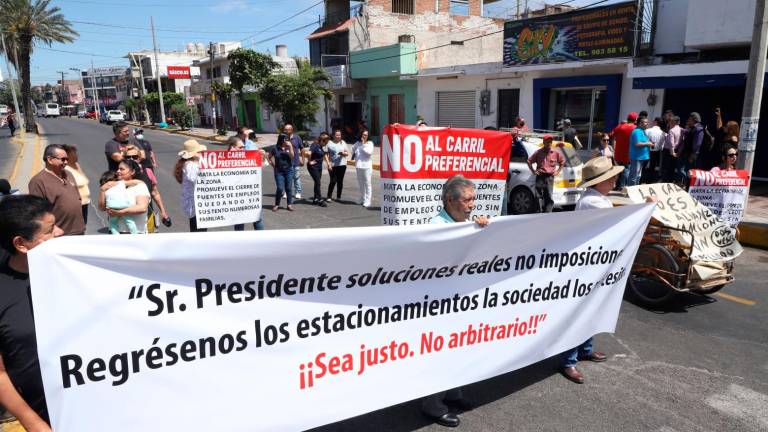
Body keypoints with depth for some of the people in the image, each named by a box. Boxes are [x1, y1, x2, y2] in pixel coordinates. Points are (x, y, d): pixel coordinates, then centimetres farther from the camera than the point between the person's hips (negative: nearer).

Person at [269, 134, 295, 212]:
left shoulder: (289, 147, 3)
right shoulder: (275, 148, -1)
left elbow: (292, 156, -11)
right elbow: (270, 157, 11)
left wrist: (290, 147, -16)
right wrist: (274, 165, 6)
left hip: (288, 170, 2)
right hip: (279, 171, -1)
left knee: (288, 188, 4)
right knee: (280, 188, -7)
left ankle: (289, 204, 12)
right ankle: (277, 204, 7)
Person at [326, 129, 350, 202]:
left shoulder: (343, 143, 10)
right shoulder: (330, 143, -1)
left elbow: (347, 153, 9)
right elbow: (327, 155, -4)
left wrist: (343, 153, -13)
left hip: (342, 165, 4)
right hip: (333, 165, -3)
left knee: (340, 181, 7)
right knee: (333, 181, -7)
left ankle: (338, 196, 17)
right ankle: (328, 197, 2)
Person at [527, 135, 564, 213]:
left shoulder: (556, 153, 6)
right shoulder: (538, 152, 4)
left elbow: (563, 162, 20)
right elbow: (529, 161, 13)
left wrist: (557, 171, 10)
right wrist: (533, 171, 6)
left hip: (550, 177, 0)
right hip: (540, 176, 0)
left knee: (548, 197, -1)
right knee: (539, 196, -2)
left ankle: (548, 214, 4)